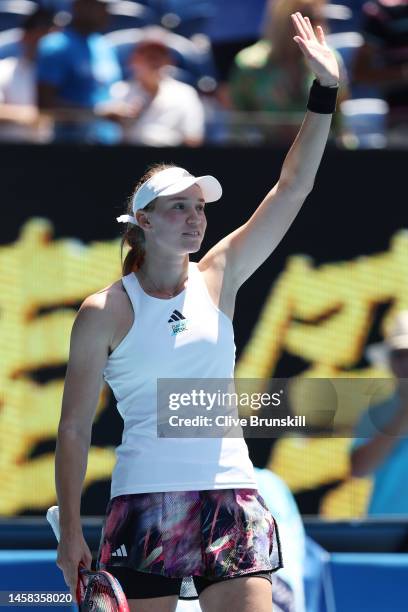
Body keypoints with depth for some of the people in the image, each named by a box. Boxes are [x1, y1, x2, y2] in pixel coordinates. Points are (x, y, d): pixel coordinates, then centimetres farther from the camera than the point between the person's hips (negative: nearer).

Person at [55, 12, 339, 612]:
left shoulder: (217, 280, 9)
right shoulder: (104, 312, -1)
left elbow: (292, 188, 5)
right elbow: (74, 429, 1)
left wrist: (325, 91, -2)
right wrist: (70, 532, -5)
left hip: (230, 493, 3)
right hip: (145, 502, -3)